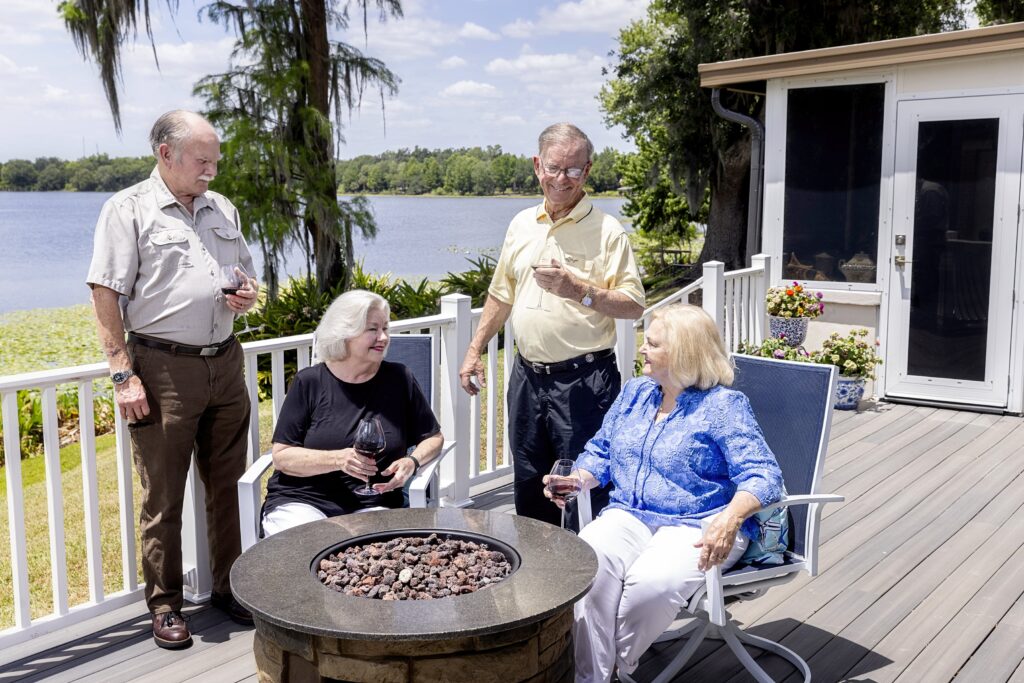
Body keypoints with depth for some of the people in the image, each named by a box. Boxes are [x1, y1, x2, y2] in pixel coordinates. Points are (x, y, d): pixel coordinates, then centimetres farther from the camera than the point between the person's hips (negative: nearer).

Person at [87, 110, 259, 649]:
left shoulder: (222, 209, 14)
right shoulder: (128, 209, -3)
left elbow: (246, 275, 25)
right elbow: (105, 296, -8)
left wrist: (248, 296, 0)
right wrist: (123, 375, -14)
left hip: (225, 362, 6)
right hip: (163, 368, -5)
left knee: (228, 484, 12)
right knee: (163, 496, 3)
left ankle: (229, 587, 26)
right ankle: (165, 605, 17)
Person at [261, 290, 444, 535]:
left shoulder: (398, 379, 6)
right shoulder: (309, 382, 1)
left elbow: (433, 437, 16)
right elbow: (282, 457, -2)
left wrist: (413, 461, -5)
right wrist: (338, 460, -17)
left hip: (371, 505, 1)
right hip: (302, 500, -1)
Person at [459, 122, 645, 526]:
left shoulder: (606, 231, -7)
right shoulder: (521, 224, 10)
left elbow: (634, 306, -11)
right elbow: (500, 295, 19)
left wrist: (579, 290, -23)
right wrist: (474, 351, 17)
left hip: (583, 382, -6)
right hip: (527, 375, 6)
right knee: (529, 488, 16)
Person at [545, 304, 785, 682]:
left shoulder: (725, 405, -3)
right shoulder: (634, 393, 16)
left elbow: (762, 475, -13)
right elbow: (599, 452, 23)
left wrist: (732, 517, -33)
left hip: (696, 527, -4)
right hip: (628, 516, 5)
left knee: (650, 581, -35)